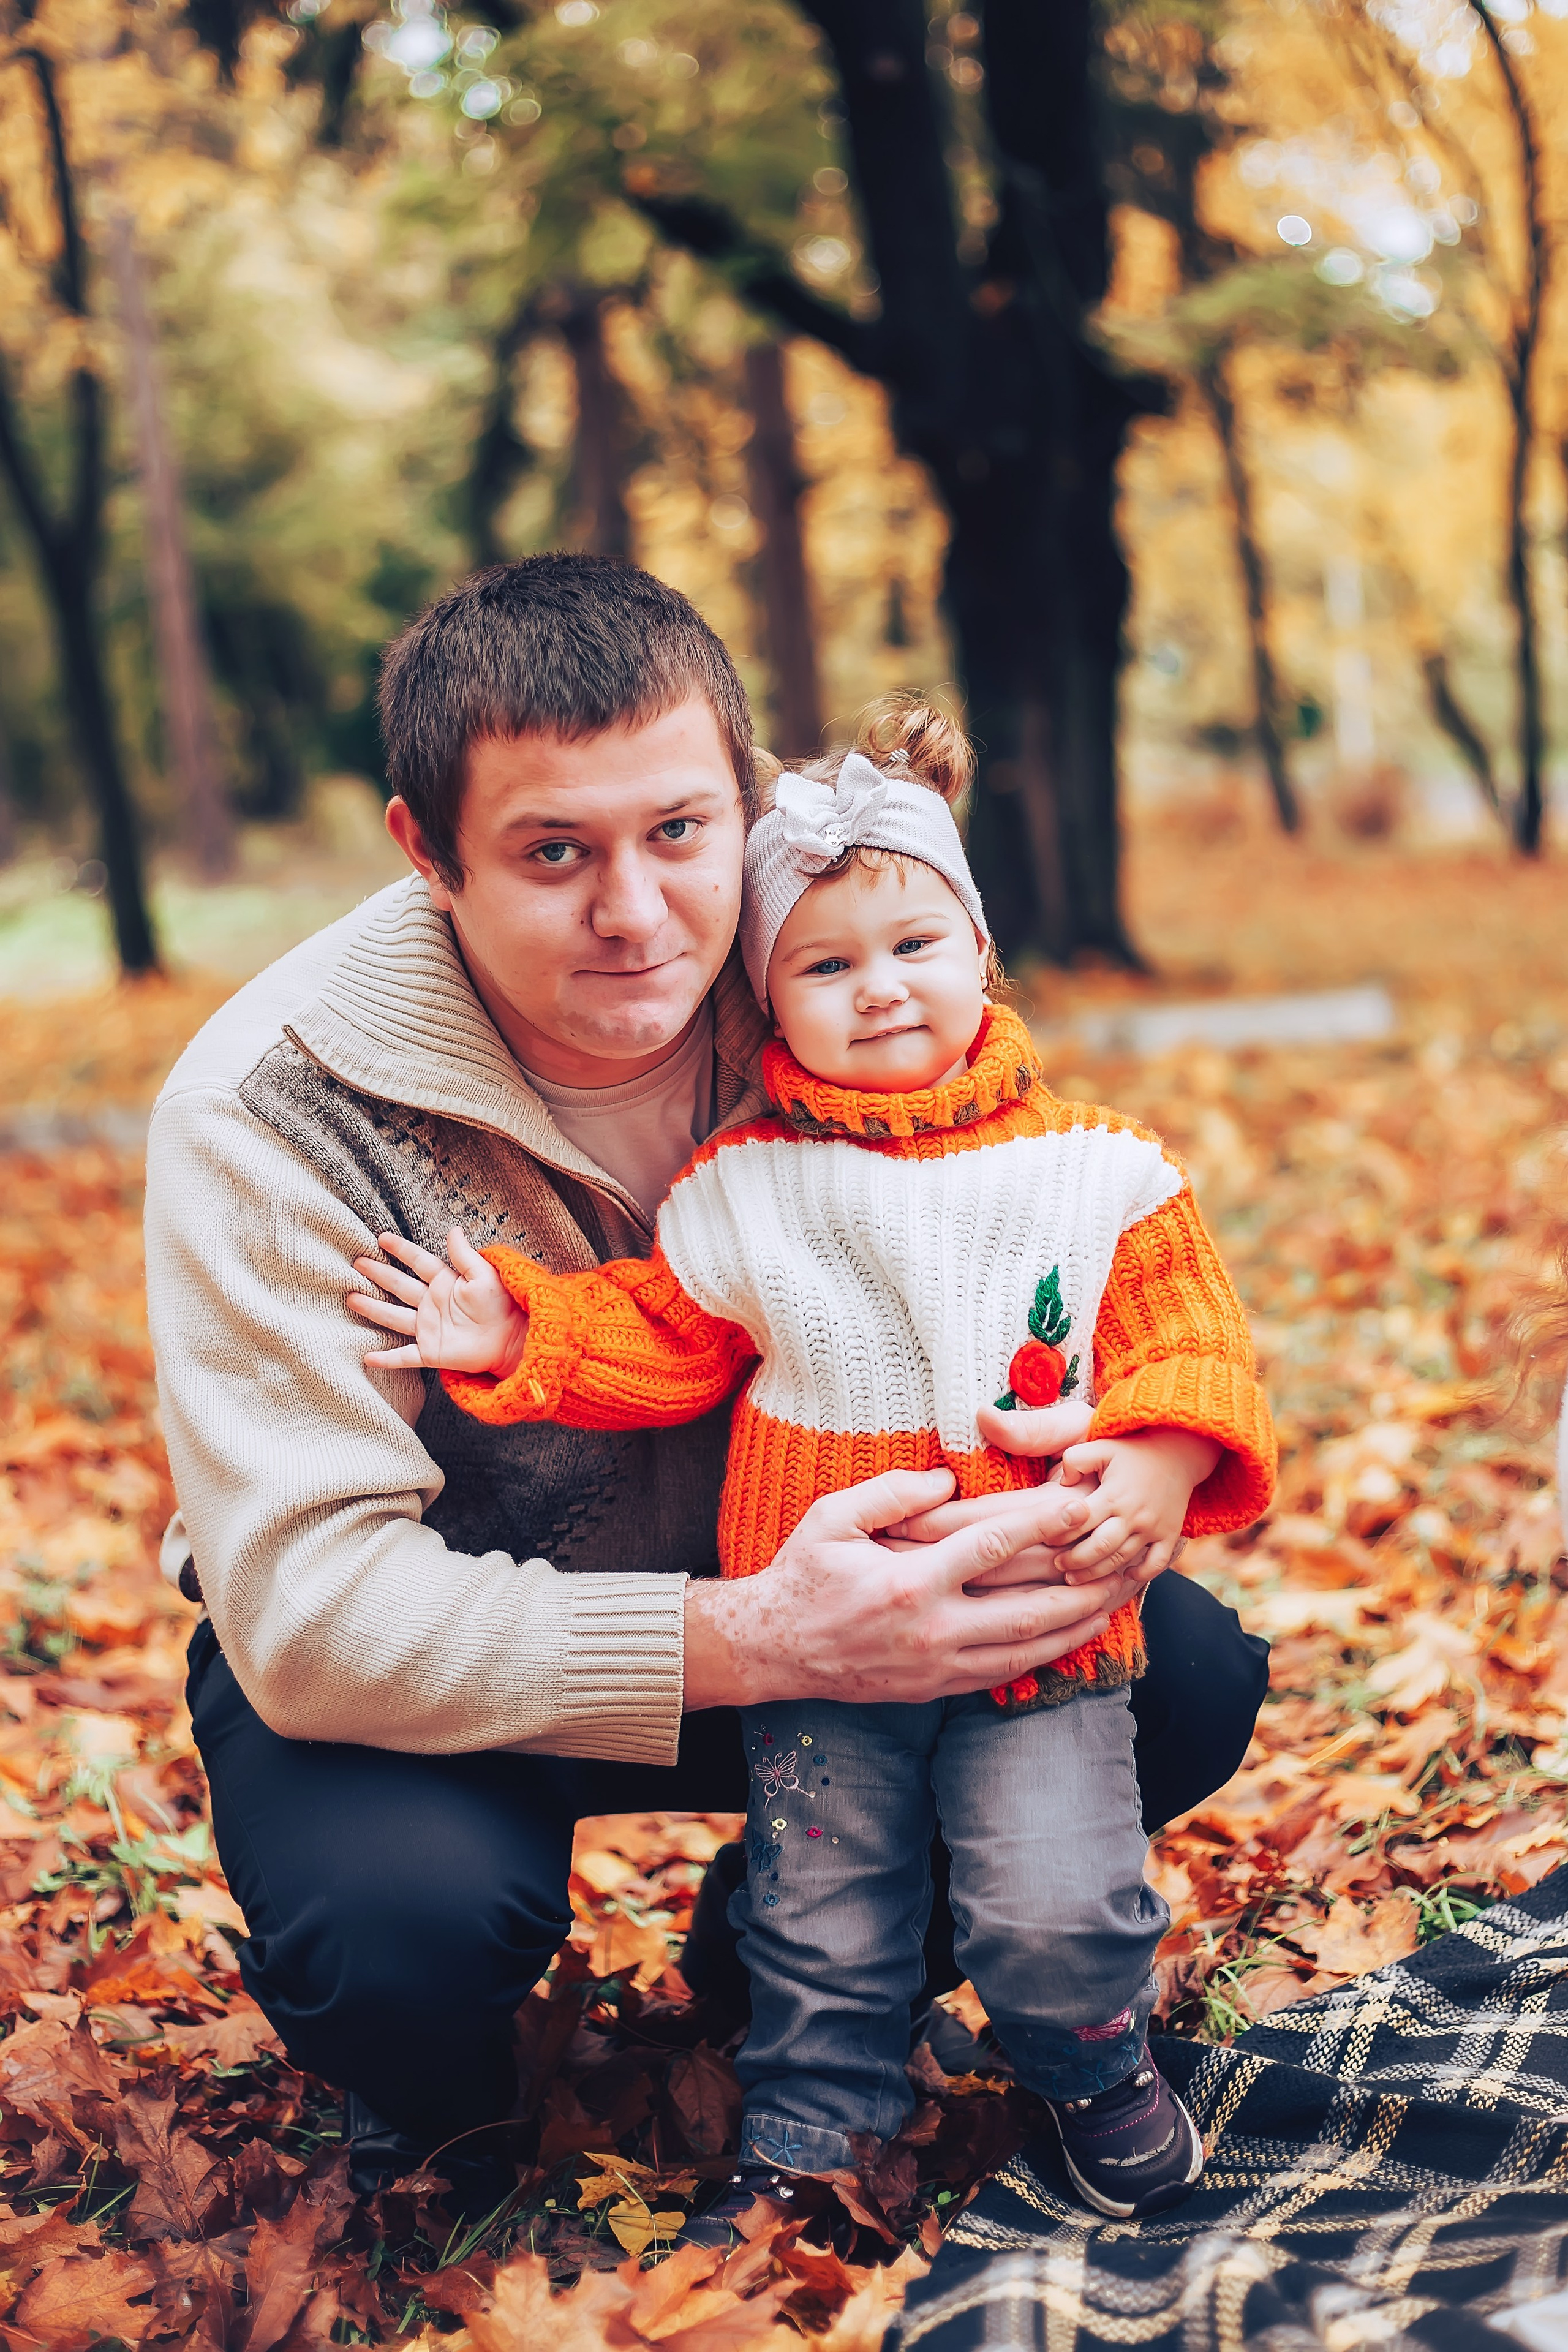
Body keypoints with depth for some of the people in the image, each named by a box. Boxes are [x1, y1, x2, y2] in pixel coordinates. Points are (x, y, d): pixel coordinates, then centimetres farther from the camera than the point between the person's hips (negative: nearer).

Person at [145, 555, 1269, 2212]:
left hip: (762, 1596, 4)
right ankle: (427, 2117, 3)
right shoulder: (270, 1112, -27)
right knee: (405, 1914, -36)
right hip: (423, 1664, -4)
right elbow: (311, 1606, -33)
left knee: (1185, 1680, -12)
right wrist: (749, 1643, -44)